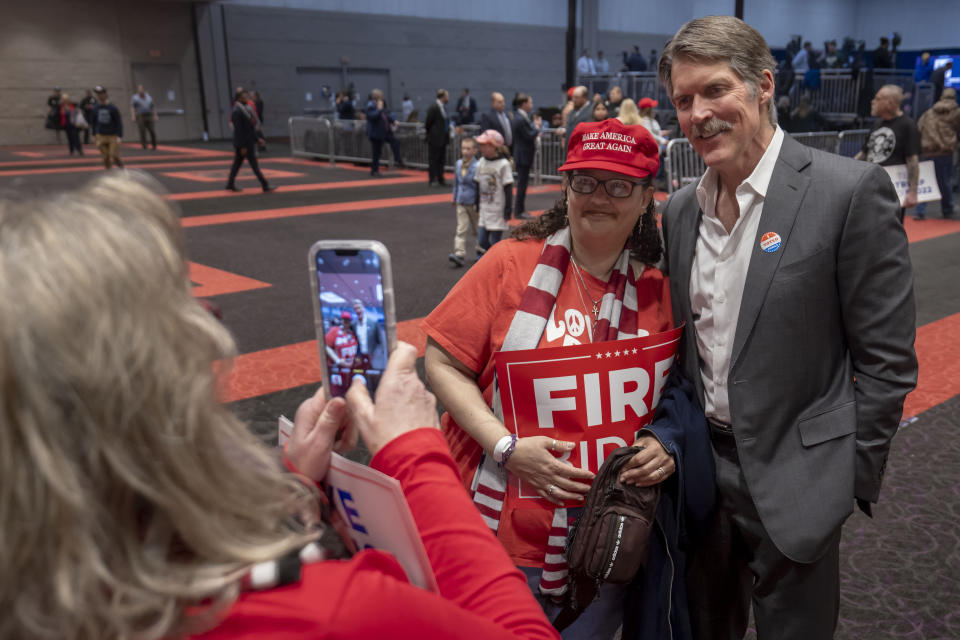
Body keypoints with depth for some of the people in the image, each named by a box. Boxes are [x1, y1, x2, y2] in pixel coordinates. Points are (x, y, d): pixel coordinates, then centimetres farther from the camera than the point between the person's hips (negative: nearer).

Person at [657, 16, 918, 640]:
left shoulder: (851, 190, -14)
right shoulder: (681, 209, 4)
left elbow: (886, 357, -12)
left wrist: (851, 479, -10)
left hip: (791, 482, -5)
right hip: (696, 465, 6)